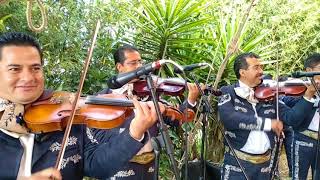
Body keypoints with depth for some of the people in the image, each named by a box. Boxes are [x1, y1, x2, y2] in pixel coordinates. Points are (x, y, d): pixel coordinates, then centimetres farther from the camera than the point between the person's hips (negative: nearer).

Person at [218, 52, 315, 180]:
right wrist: (267, 123, -24)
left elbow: (292, 118, 2)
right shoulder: (228, 92, -6)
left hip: (265, 163, 4)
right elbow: (228, 118, -25)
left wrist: (308, 95, -10)